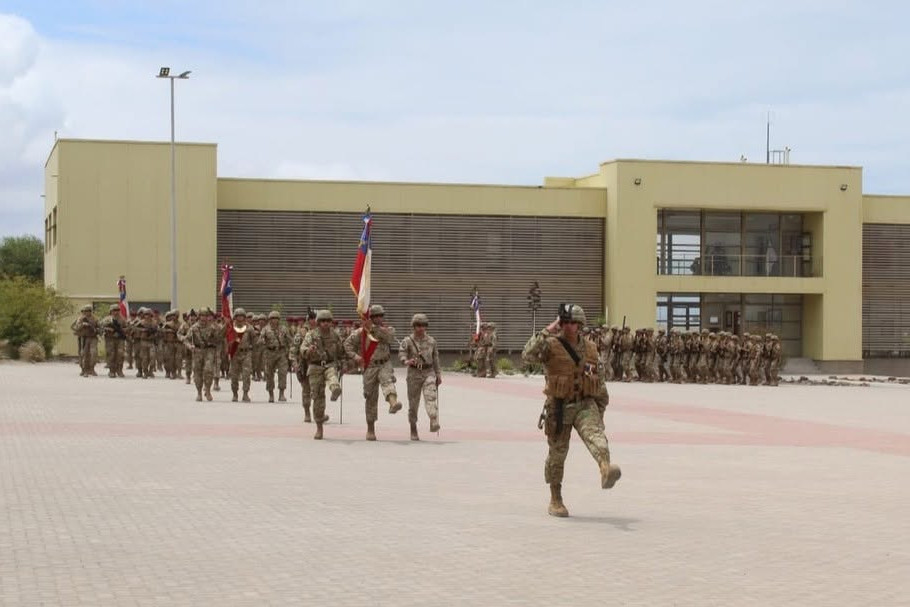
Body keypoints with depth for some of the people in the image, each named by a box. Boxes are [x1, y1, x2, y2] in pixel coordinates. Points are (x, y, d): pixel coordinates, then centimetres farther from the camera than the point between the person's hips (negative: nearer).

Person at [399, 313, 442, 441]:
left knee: (431, 396, -22)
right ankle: (413, 431, 17)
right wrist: (406, 362, -40)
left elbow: (435, 358, 16)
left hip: (429, 373, 1)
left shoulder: (431, 341, 9)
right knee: (413, 403, 4)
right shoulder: (408, 341, -1)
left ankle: (434, 424, -38)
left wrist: (438, 375, 16)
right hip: (414, 374, -1)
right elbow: (401, 353, -18)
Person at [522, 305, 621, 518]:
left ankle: (606, 469, -52)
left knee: (595, 434, -27)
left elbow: (600, 382, 16)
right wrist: (547, 332, -26)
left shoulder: (590, 348, 7)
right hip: (559, 407, -2)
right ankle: (555, 500, 22)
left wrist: (600, 412, 16)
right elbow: (528, 355, -27)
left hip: (585, 405, 2)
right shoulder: (551, 345, -6)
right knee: (557, 454, 7)